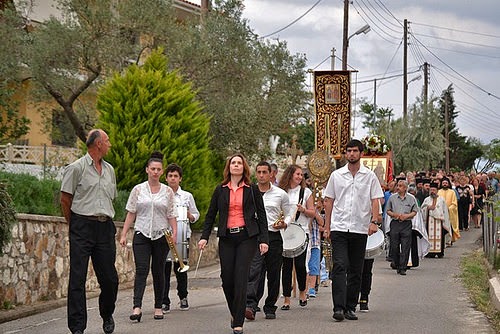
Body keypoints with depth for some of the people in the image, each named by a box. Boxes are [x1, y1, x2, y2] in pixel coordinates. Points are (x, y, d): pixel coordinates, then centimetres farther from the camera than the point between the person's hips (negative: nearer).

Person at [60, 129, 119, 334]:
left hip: (105, 227, 5)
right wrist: (75, 225, 4)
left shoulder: (109, 169, 17)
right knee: (77, 278, -6)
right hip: (82, 227, -5)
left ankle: (107, 316, 28)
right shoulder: (76, 168, -3)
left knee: (109, 278, 4)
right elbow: (65, 199, -1)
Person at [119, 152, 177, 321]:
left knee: (158, 271, 6)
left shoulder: (168, 191, 7)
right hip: (141, 235, -1)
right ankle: (137, 307, -22)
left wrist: (174, 231, -8)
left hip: (161, 236, 1)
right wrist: (123, 234, 0)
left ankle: (158, 307, 15)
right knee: (141, 270, -13)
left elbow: (171, 215, 7)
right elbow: (131, 213, 6)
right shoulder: (138, 189, 5)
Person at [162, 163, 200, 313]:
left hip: (182, 236, 1)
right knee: (165, 268, -6)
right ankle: (164, 302, -4)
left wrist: (190, 216, -4)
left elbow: (196, 215, 17)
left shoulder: (187, 196, 10)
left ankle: (183, 297, 23)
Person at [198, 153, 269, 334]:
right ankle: (234, 312, 26)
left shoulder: (252, 190, 6)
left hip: (247, 237, -2)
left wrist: (263, 239, -2)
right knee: (227, 278, 0)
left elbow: (261, 215, 6)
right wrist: (204, 236, 1)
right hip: (226, 238, 2)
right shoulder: (220, 190, 10)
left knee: (240, 278, -9)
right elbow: (210, 215, 13)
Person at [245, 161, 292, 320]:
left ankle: (270, 308, 16)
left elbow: (288, 215, 13)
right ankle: (250, 306, -28)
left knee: (273, 274, 5)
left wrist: (284, 224, -7)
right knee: (254, 271, -17)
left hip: (274, 237, 1)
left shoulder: (281, 194, 7)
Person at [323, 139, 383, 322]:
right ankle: (338, 307, -17)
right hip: (339, 228, -1)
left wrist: (374, 221, -12)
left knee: (355, 271, 7)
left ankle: (350, 307, 15)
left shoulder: (370, 176, 6)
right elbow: (329, 201, 11)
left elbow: (375, 200, 4)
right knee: (339, 267, -13)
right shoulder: (336, 175, 8)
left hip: (360, 229, 1)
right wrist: (327, 226, 5)